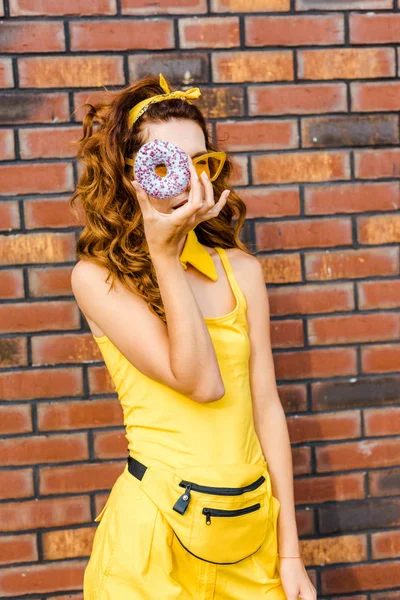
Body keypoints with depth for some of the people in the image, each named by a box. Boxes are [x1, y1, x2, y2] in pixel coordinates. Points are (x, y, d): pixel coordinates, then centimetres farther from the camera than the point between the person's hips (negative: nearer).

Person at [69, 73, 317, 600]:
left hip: (252, 522, 4)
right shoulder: (97, 276, -9)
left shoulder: (240, 268, 2)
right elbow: (201, 382, -18)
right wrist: (164, 254, -21)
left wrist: (290, 552, 3)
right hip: (156, 526, -4)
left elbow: (266, 404, 2)